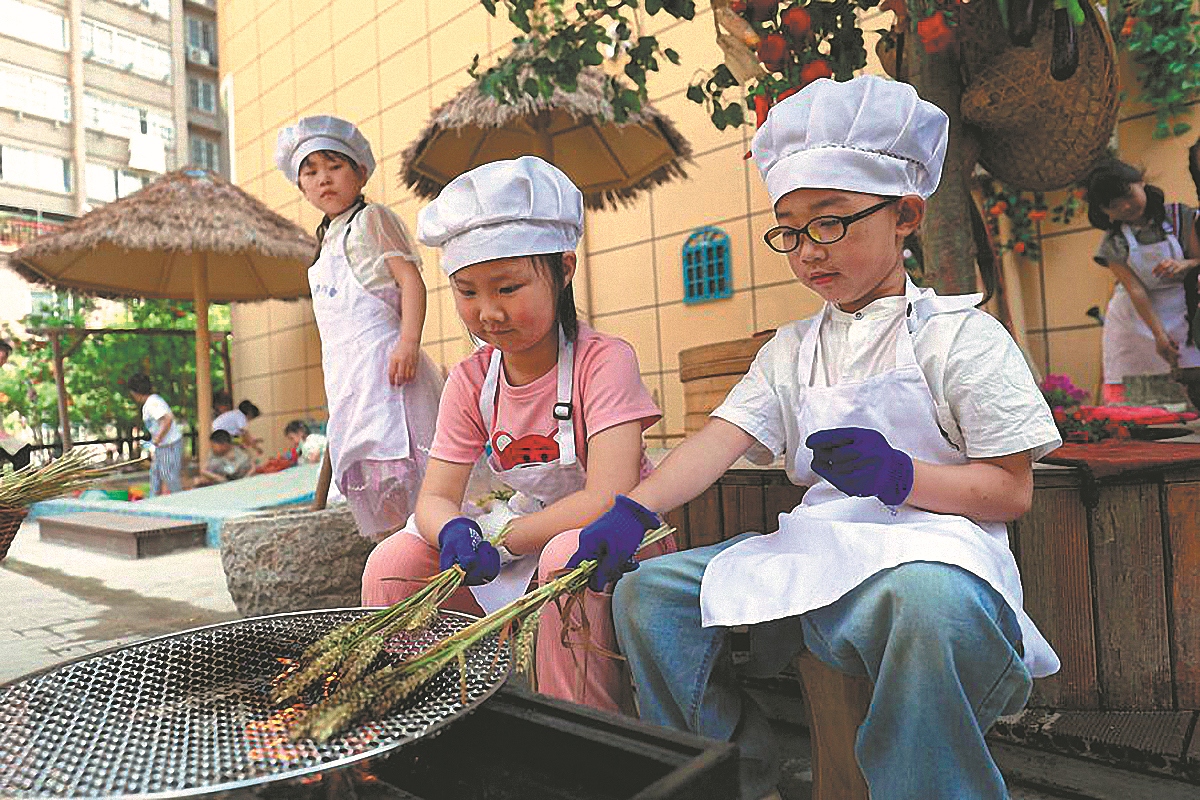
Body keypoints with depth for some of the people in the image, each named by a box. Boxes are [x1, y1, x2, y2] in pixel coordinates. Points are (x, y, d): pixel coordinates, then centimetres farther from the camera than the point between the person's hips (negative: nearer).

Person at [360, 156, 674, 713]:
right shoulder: (470, 381, -2)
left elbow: (607, 500, -28)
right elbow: (435, 497, -4)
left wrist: (501, 540, -23)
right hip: (529, 536, 5)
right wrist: (455, 534, -28)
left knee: (568, 555, -38)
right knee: (392, 563, -10)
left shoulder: (603, 360, -19)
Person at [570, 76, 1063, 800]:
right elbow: (718, 441, 2)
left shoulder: (961, 335, 0)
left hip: (934, 543, -4)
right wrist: (632, 511, -13)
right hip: (814, 549, 5)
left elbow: (1014, 490, -3)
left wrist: (901, 476, -21)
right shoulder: (790, 351, 14)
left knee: (931, 604, -41)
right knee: (648, 592, -9)